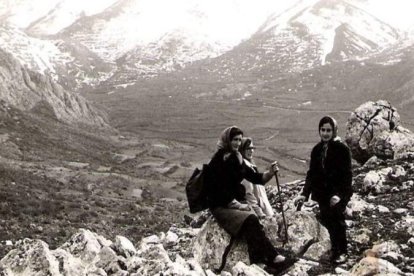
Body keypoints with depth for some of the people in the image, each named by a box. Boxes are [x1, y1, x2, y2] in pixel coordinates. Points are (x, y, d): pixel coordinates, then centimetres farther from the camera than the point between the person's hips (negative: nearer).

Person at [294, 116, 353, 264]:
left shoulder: (342, 149, -9)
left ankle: (342, 252, 9)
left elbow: (347, 174, -13)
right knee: (327, 220, 5)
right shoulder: (317, 149, 6)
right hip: (322, 193, 5)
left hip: (339, 193, -5)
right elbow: (312, 173, 6)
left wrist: (339, 194, -24)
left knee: (336, 219, -8)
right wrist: (305, 193, -4)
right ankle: (335, 248, 22)